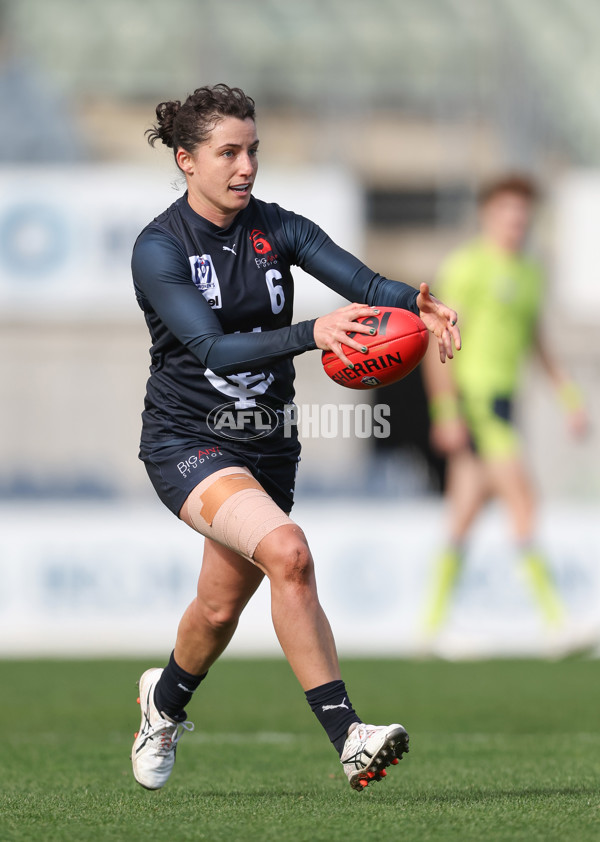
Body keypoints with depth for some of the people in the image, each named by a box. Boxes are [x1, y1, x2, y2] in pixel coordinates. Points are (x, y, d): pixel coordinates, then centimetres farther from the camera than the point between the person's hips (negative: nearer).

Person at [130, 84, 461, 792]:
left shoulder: (277, 229, -2)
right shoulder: (158, 249, -14)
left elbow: (359, 280, -19)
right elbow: (212, 348, -28)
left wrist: (417, 304, -41)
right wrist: (311, 333, -42)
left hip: (267, 444, 5)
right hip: (187, 443, -5)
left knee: (221, 609, 15)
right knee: (286, 551, -29)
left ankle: (166, 700, 50)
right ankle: (348, 739, -30)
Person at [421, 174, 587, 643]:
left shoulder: (528, 274, 17)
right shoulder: (468, 265, -8)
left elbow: (536, 344, 26)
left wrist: (571, 398, 19)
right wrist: (446, 413, -17)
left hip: (503, 396, 8)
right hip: (472, 396, -8)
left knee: (465, 516, 8)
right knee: (521, 497, -15)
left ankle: (432, 627, 11)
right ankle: (556, 622, -19)